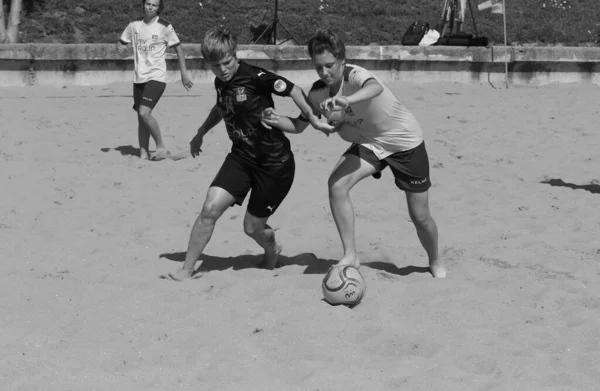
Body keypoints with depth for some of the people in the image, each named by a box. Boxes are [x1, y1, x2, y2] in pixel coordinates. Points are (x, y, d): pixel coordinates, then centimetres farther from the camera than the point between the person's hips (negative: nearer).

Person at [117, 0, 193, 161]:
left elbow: (178, 49, 0)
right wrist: (120, 48, -7)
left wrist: (184, 73, -2)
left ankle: (162, 148, -8)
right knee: (141, 117, 6)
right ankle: (143, 155, 12)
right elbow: (121, 43, 16)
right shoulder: (134, 25, 6)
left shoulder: (165, 27, -6)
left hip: (156, 77, -5)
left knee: (144, 112, -20)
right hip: (139, 78, 5)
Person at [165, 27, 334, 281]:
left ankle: (272, 249, 40)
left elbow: (294, 90, -14)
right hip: (241, 156, 5)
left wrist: (313, 121, -16)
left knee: (252, 227, 3)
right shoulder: (220, 82, 4)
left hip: (275, 162, -5)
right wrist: (201, 133, 23)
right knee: (210, 208, -13)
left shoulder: (254, 77, -18)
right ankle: (186, 271, -3)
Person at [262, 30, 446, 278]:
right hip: (369, 143, 5)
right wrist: (277, 120, -23)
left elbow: (375, 87, -55)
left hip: (406, 141, -5)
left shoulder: (354, 76, -31)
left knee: (420, 216, 2)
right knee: (336, 184, -23)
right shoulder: (319, 93, -12)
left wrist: (347, 100, -75)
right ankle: (350, 256, -12)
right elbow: (299, 125, -2)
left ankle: (435, 263, 33)